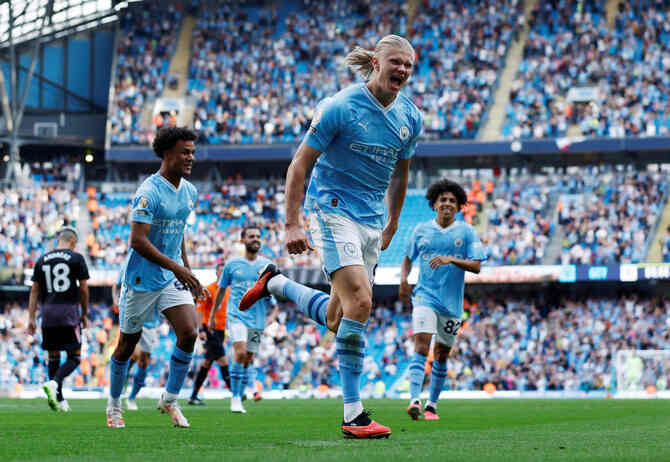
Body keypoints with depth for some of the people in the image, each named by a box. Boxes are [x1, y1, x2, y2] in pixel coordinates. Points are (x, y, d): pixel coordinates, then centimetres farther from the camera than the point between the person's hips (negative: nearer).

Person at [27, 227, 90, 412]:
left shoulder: (42, 260, 11)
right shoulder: (76, 258, 0)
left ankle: (59, 400, 12)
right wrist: (84, 314, 11)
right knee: (74, 357, 2)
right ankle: (53, 383, -23)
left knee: (53, 356, 13)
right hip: (69, 312, -4)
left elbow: (34, 290, 9)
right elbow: (83, 289, 0)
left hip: (48, 313, 4)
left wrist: (31, 318, 10)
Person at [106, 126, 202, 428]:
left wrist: (187, 271, 21)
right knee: (128, 343, 6)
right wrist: (175, 267, -27)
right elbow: (137, 240, -24)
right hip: (141, 279, -6)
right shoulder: (149, 192, -19)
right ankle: (114, 405, 25)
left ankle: (170, 400, 3)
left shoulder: (189, 191, 7)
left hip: (173, 278, 6)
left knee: (189, 334, -12)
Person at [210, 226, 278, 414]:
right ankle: (235, 398, -11)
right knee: (240, 353, -20)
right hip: (237, 315, -2)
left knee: (249, 360, 4)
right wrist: (212, 316, 17)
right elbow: (221, 290, 14)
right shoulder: (232, 264, 5)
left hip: (257, 319, 3)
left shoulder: (266, 265, 9)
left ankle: (240, 398, 15)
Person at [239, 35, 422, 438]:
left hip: (372, 220, 7)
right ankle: (353, 414, -17)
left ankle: (276, 284, 36)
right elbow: (300, 165, -10)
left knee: (337, 320, 7)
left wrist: (392, 226, 24)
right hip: (332, 210, -6)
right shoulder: (340, 107, -14)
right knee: (360, 300, -23)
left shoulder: (410, 117, 5)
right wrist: (292, 225, -15)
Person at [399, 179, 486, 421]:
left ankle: (432, 404, 22)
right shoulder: (422, 230, 6)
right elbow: (408, 257, 20)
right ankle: (415, 400, -30)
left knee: (441, 355, 9)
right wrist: (403, 280, 2)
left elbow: (476, 265, -6)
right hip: (425, 296, -1)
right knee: (421, 346, -19)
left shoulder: (466, 232, 2)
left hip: (452, 301, 1)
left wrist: (451, 259, -21)